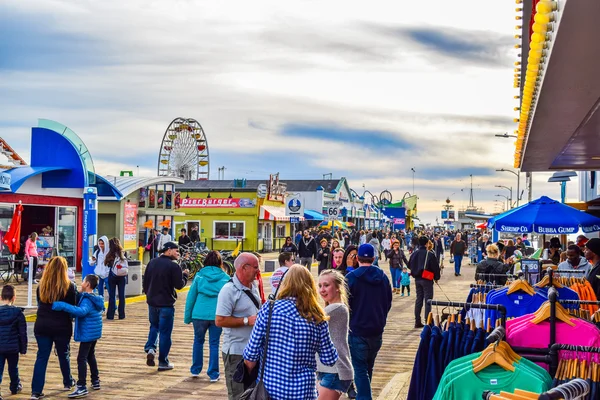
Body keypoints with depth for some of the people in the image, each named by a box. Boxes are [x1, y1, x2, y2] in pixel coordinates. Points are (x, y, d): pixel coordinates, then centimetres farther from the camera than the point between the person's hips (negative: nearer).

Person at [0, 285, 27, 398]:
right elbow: (23, 332, -5)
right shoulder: (17, 312, -8)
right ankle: (15, 387, 33)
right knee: (13, 368, 17)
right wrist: (23, 348, 5)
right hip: (13, 347, 0)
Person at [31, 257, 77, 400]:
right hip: (62, 327, -2)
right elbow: (74, 308, -4)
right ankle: (68, 382, 36)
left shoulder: (41, 286, -1)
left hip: (42, 326, 2)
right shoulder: (69, 287, -11)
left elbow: (40, 304, 10)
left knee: (41, 357, 6)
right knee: (63, 355, 17)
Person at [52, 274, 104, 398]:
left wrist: (64, 306, -43)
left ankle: (82, 387, -11)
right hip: (94, 332, 10)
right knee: (90, 356, 23)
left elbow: (82, 311, -40)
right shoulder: (94, 298, 10)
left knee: (81, 358, -8)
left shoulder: (87, 300, -20)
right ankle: (95, 381, 31)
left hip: (87, 333, -10)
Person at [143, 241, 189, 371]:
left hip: (152, 302, 6)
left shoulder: (152, 263, 6)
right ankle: (163, 362, 8)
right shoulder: (174, 266, -14)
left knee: (154, 326, 24)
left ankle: (150, 348, 1)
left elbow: (145, 281, 11)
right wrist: (185, 275, 5)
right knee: (165, 332, 3)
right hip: (166, 304, -6)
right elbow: (179, 285, -13)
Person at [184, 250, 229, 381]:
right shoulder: (225, 277, 1)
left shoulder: (199, 275, 2)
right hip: (217, 315, 0)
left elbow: (191, 296, 3)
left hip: (199, 314, 1)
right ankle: (213, 374, 9)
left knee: (198, 341, 19)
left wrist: (187, 316, 9)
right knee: (214, 344, 8)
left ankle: (195, 370, 25)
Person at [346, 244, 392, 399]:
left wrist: (349, 323, 7)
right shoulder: (383, 277, 3)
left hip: (357, 330, -5)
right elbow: (388, 303, 11)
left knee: (360, 369, -1)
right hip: (377, 329, 5)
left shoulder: (351, 277, -13)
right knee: (368, 367, 20)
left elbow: (345, 304, -10)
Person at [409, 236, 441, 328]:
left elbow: (409, 265, 11)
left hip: (417, 279, 6)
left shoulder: (414, 253, 2)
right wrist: (436, 277, 2)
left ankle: (417, 322, 15)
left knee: (419, 299, 13)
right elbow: (435, 267, -12)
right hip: (427, 279, -6)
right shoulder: (430, 254, -16)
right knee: (428, 300, 0)